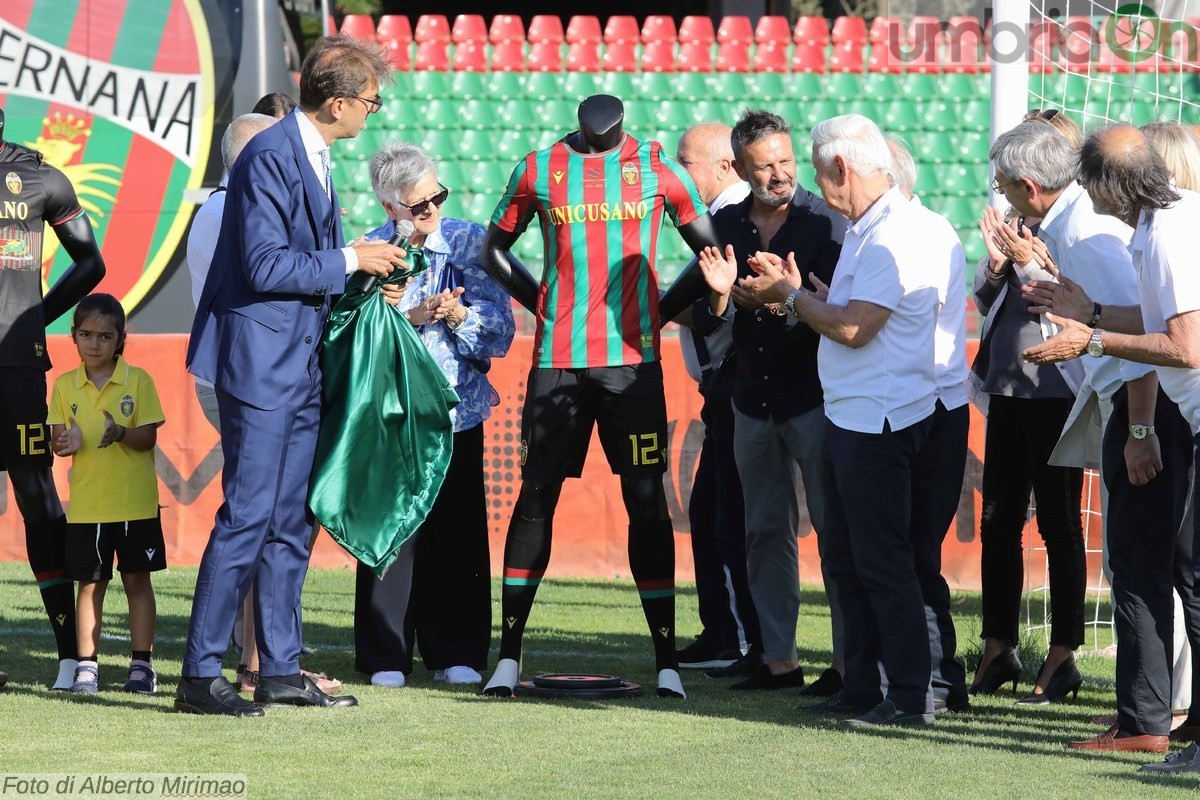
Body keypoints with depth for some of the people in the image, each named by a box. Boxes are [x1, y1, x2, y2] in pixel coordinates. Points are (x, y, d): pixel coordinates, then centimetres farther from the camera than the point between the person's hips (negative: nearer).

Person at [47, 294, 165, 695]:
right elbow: (58, 436, 4)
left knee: (137, 580, 3)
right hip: (86, 504, 2)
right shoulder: (65, 385, 5)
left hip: (135, 502, -2)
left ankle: (142, 664, 10)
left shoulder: (137, 381, -3)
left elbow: (148, 438, -7)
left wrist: (120, 432, -27)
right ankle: (86, 665, 8)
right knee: (89, 583, 4)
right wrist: (65, 443, -19)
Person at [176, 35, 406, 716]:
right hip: (260, 359, -10)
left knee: (292, 521, 11)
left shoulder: (314, 157, 14)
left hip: (301, 360, 10)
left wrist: (366, 271, 9)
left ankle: (281, 670, 16)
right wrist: (350, 261, -14)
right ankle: (200, 677, -7)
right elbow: (266, 266, -21)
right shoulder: (269, 158, -16)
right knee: (248, 518, -10)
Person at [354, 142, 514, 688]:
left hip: (457, 408, 2)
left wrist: (459, 316, -18)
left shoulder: (471, 243, 3)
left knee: (458, 530, 0)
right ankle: (385, 655, 5)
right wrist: (411, 318, -21)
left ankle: (454, 653, 9)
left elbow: (500, 330, -1)